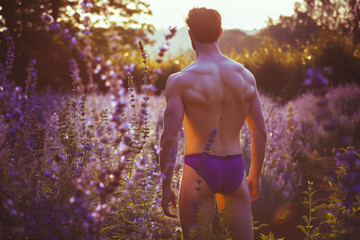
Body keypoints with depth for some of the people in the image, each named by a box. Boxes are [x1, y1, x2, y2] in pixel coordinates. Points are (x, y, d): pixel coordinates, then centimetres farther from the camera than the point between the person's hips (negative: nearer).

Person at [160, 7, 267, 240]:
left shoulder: (180, 80, -9)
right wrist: (255, 174, 20)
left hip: (199, 169, -4)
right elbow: (260, 132, 8)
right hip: (235, 168, 4)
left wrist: (166, 187, -4)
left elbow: (170, 138, -13)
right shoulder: (246, 76, 4)